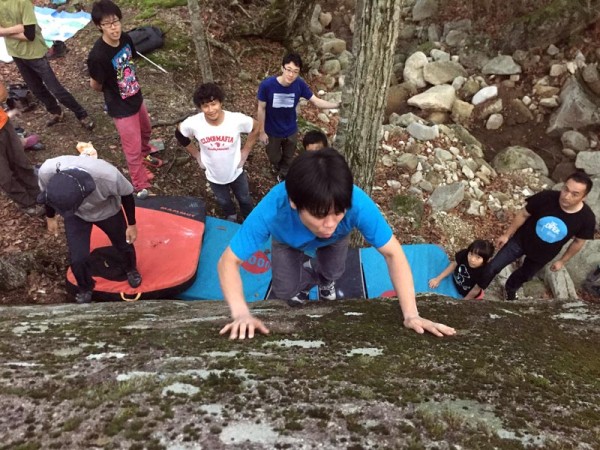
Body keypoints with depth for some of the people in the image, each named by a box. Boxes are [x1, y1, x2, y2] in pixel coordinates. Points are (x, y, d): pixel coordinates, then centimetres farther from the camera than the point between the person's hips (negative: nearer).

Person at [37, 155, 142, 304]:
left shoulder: (109, 176, -45)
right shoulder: (46, 171, -37)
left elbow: (127, 195, -20)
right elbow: (49, 195, -10)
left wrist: (132, 224, -6)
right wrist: (50, 217, 7)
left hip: (107, 211, -1)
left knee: (124, 244, 19)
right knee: (77, 258, -1)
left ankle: (131, 269, 56)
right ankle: (85, 288, 35)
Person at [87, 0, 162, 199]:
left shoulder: (126, 39, -11)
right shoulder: (98, 55, -31)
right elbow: (95, 85, -15)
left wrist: (132, 86, 7)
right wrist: (112, 92, 2)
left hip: (136, 98, 7)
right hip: (121, 107, -7)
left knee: (146, 130, 31)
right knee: (133, 148, 6)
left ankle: (145, 154, 62)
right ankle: (141, 186, 26)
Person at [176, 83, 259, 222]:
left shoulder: (237, 119, -30)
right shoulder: (193, 123, -27)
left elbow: (256, 129, -10)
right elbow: (179, 135, -4)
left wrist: (245, 152, -8)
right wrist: (197, 155, -3)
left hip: (236, 172, -1)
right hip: (214, 176, 1)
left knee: (244, 199, 26)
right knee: (223, 202, 29)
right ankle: (231, 218, 63)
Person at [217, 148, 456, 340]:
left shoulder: (359, 204, -45)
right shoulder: (272, 210, -47)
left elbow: (393, 253, -33)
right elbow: (228, 261, -37)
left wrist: (411, 315, -41)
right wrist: (242, 314, -52)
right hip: (288, 240, -1)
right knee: (284, 291, -7)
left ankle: (323, 277, 37)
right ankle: (306, 277, 30)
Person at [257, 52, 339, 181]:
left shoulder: (299, 84, -22)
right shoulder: (267, 85, -29)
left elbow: (316, 101, -16)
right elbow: (261, 109, -17)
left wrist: (338, 105, -28)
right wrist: (262, 131, -10)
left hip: (291, 130, 2)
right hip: (272, 131, -2)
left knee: (288, 158, 26)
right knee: (274, 158, 25)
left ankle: (283, 176, 56)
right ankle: (277, 167, 62)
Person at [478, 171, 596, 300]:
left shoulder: (587, 218, -26)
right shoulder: (546, 197, -31)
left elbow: (578, 242, -7)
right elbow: (523, 214, -14)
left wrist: (562, 261, 4)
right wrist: (507, 235, -5)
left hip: (543, 255, 2)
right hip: (521, 240, -1)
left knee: (525, 275, 27)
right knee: (493, 267, 4)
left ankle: (510, 288, 60)